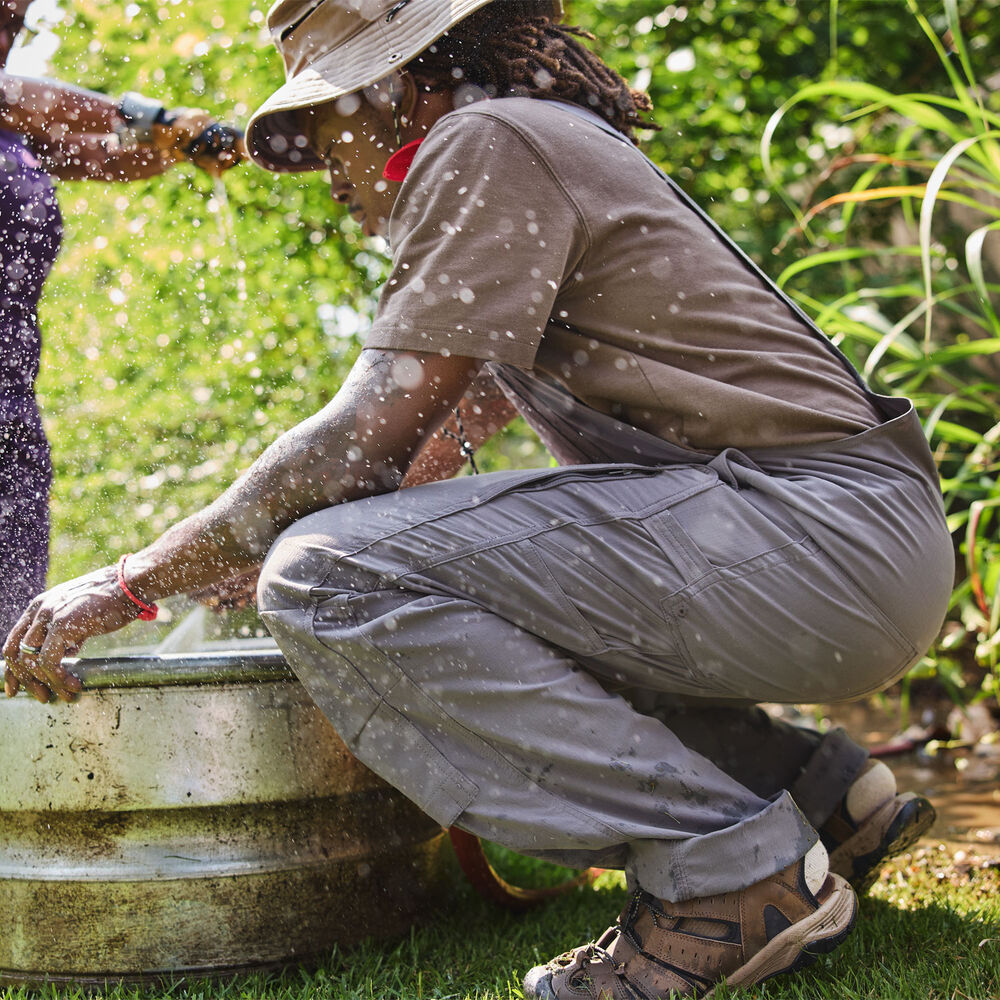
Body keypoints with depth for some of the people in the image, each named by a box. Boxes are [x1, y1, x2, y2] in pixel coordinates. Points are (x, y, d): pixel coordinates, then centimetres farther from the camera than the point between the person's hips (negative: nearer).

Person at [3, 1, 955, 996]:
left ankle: (731, 870, -14)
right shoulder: (559, 150, 25)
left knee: (333, 577, -18)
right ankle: (812, 790, 15)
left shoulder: (487, 143, -6)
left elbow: (367, 438, -13)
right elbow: (487, 379, 39)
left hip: (820, 527, -10)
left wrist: (131, 580, -6)